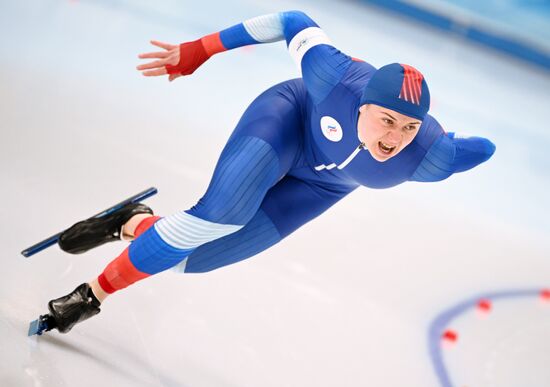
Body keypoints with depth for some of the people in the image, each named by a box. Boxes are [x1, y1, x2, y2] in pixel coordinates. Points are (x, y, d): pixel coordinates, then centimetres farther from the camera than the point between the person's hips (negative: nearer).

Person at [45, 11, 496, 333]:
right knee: (221, 213, -31)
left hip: (321, 184, 2)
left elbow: (483, 148, -14)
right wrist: (199, 50, -18)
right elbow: (295, 23, -20)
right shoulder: (339, 77, -38)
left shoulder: (430, 157, -35)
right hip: (288, 117, -2)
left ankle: (133, 225, 25)